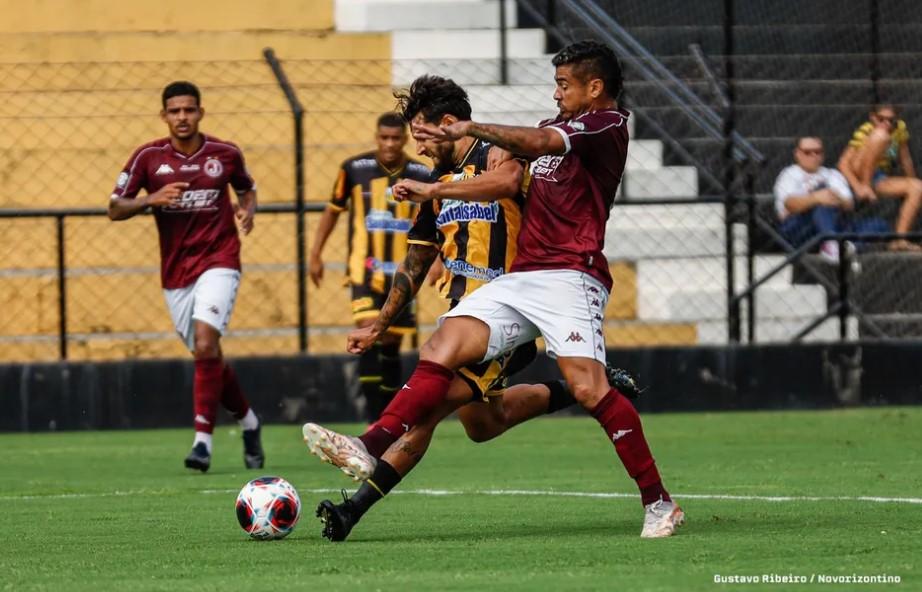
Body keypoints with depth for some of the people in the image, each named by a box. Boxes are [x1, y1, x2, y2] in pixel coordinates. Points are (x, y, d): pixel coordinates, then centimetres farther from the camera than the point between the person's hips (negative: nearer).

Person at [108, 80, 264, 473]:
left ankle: (203, 439, -21)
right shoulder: (148, 157, -2)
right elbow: (115, 209, 0)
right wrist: (151, 199, -18)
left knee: (206, 344, -22)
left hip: (218, 261, -3)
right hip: (176, 271, 3)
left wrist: (248, 210, -3)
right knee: (208, 357, 9)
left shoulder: (225, 154, -1)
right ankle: (247, 419, 34)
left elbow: (247, 188, 19)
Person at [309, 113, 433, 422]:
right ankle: (374, 422, -20)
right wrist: (316, 254, 8)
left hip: (401, 272, 3)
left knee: (391, 345, 10)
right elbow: (333, 210, 10)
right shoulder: (355, 169, -2)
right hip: (365, 268, -3)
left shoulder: (421, 175, 2)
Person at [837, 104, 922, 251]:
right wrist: (859, 187, -33)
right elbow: (843, 163, -20)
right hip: (859, 174, -6)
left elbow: (905, 160, 15)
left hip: (879, 181, 6)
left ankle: (900, 239, -19)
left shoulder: (900, 128, 4)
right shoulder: (865, 131, -12)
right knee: (881, 134, -24)